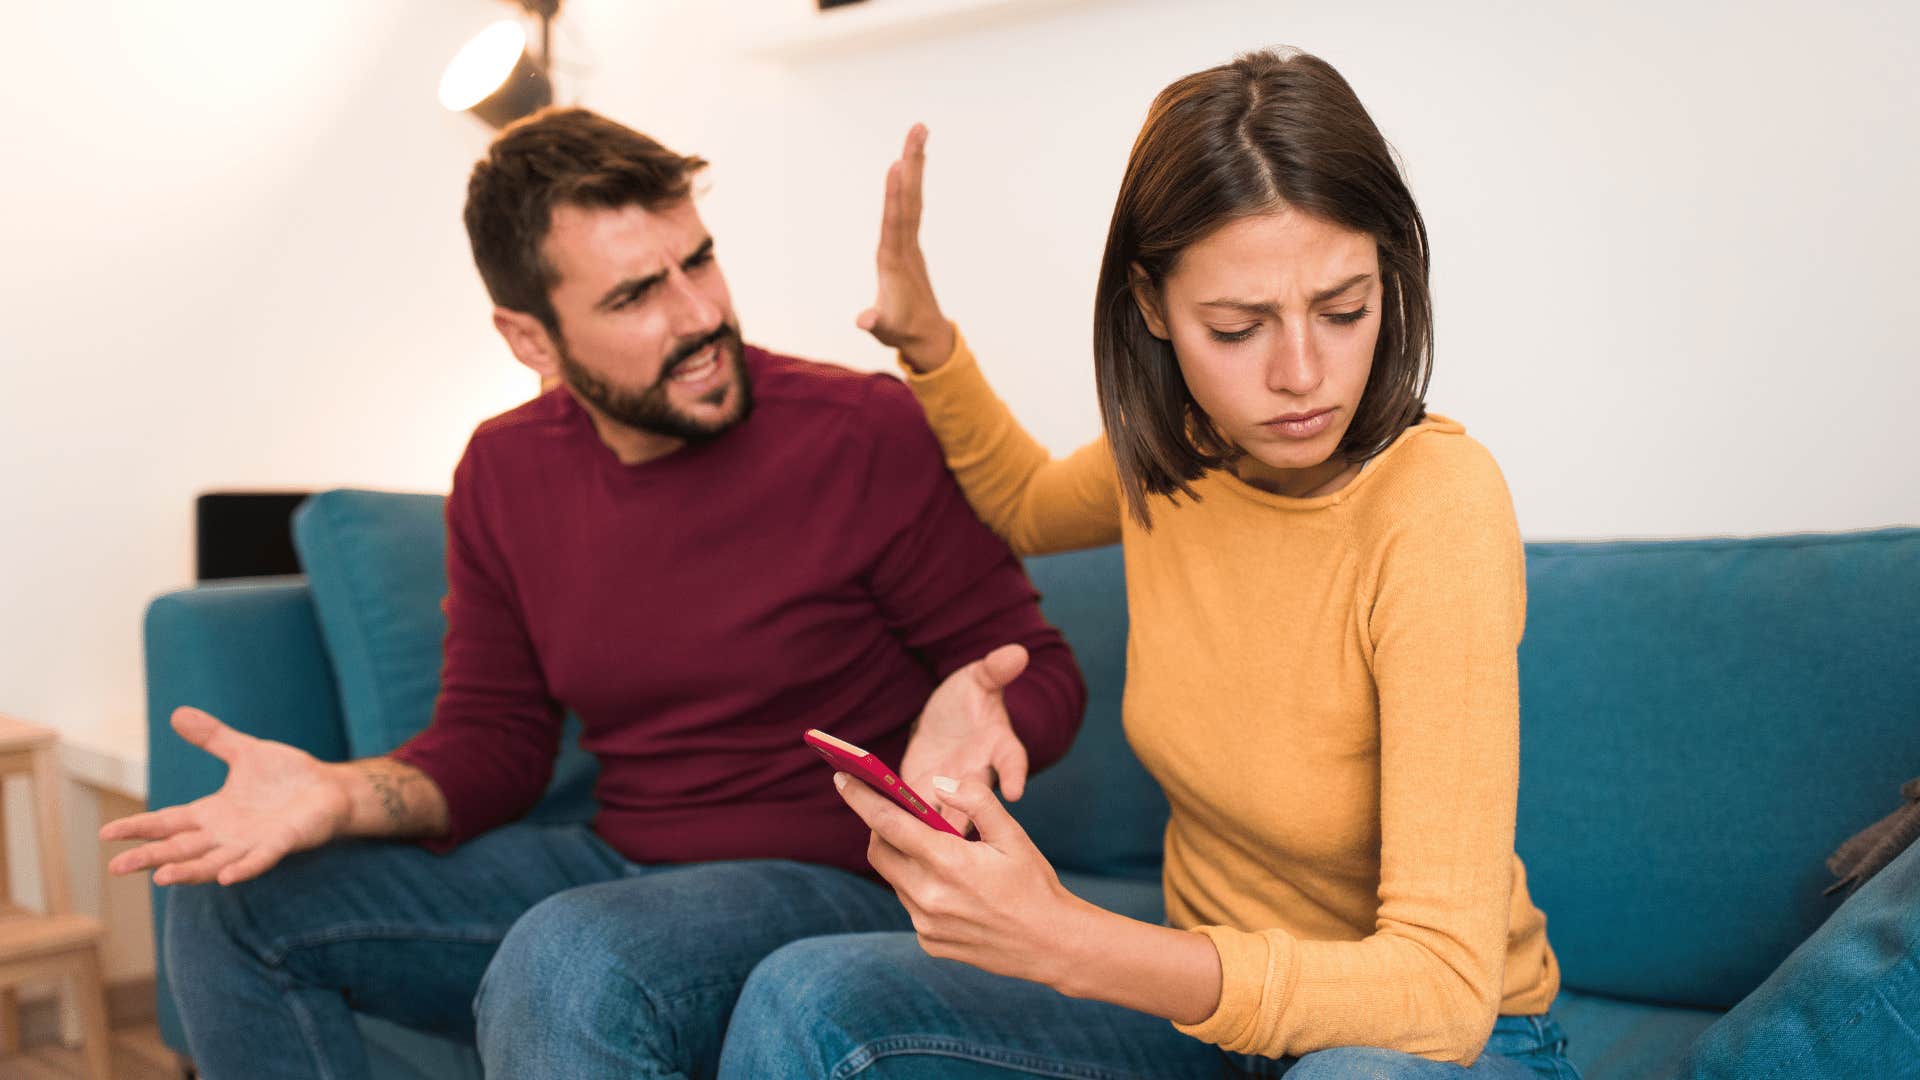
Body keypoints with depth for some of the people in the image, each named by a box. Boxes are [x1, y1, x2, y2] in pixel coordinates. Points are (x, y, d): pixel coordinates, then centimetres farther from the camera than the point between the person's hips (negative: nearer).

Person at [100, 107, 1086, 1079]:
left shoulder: (867, 435, -15)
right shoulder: (505, 471, 3)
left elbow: (1040, 670, -7)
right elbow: (489, 743, 8)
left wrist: (967, 720, -30)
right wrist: (342, 795, -12)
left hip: (838, 883, -6)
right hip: (618, 865, 6)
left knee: (571, 960, -38)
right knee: (234, 906, 2)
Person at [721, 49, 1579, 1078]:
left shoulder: (1433, 501, -27)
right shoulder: (1172, 451, -9)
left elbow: (1443, 985, -31)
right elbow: (1028, 505, 18)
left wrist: (1060, 940, -42)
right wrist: (924, 340, 0)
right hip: (1214, 994, 5)